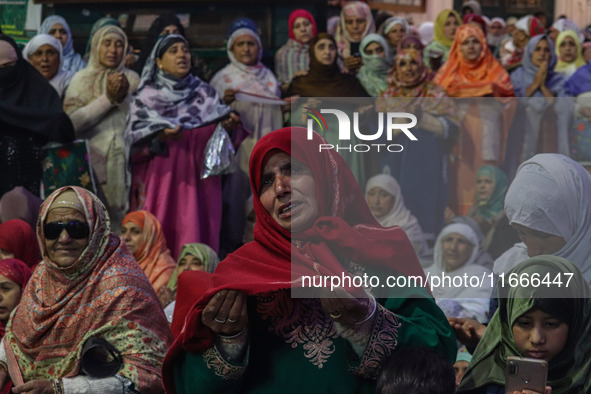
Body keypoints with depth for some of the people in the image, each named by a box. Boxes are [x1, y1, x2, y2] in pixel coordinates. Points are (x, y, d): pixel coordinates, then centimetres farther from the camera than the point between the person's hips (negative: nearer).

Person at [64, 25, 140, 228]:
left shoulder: (131, 79, 11)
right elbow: (72, 121, -7)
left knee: (124, 219, -5)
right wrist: (108, 98, -10)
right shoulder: (82, 79, 7)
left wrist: (124, 97, -10)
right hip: (93, 158, -1)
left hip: (124, 159, 1)